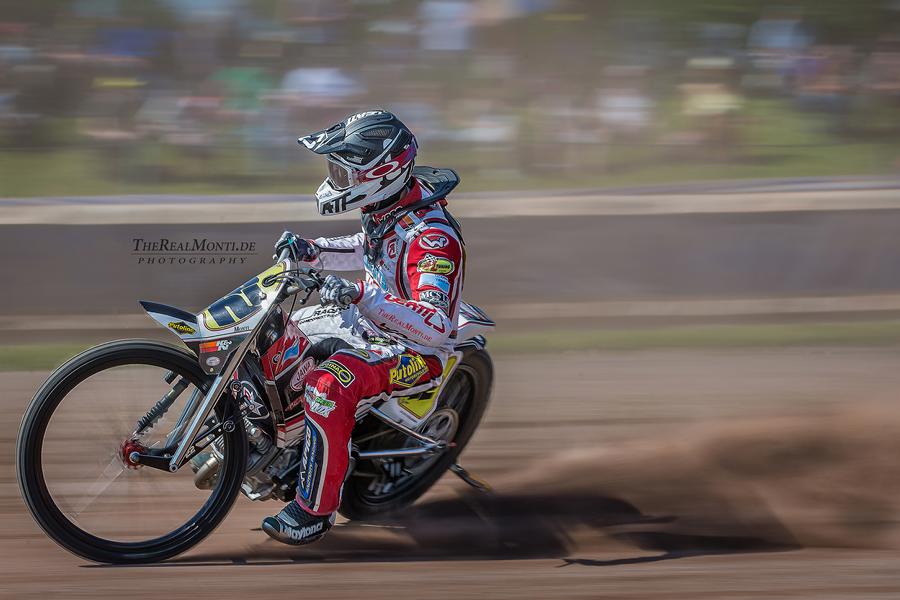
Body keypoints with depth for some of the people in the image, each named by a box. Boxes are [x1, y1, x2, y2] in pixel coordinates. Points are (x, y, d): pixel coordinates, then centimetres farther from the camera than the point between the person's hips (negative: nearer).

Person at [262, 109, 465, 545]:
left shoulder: (433, 237, -29)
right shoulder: (387, 208, 0)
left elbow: (435, 324, -36)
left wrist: (362, 297, -45)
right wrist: (312, 251, 5)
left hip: (418, 350, -10)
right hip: (372, 320, 10)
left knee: (329, 386, -34)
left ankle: (315, 509, -24)